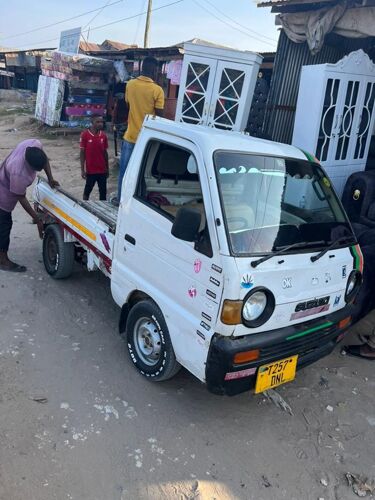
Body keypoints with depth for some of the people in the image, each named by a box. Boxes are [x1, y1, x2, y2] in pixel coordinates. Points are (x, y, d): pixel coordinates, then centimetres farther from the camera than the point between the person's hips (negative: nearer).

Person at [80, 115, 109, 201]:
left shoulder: (103, 135, 2)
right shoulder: (85, 135, -10)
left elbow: (105, 152, 10)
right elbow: (82, 153, -6)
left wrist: (107, 168, 11)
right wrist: (82, 170, -8)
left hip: (102, 170, 3)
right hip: (90, 170, -3)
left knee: (103, 192, 9)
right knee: (87, 190, 11)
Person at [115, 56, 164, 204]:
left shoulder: (130, 84, -1)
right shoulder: (157, 90, -12)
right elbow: (159, 116, -9)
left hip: (130, 135, 3)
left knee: (124, 169, 13)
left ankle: (120, 199, 22)